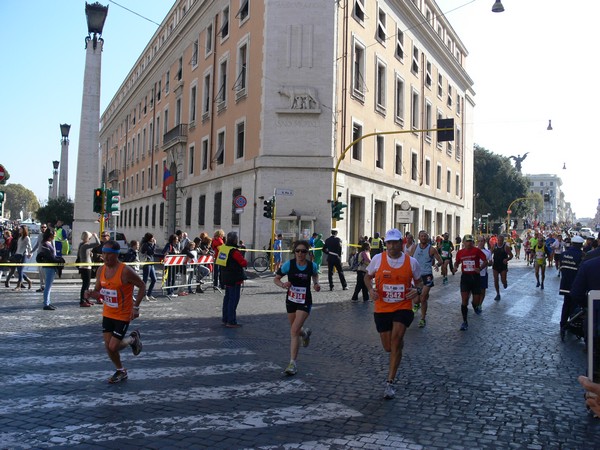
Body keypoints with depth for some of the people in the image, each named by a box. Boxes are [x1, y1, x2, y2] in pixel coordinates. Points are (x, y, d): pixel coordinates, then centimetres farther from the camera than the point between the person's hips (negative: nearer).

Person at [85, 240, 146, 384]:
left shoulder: (125, 271, -22)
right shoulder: (101, 270, -3)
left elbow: (142, 286, -13)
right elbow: (98, 291, 8)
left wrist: (136, 306, -18)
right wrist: (90, 294, -15)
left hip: (123, 315, -6)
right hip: (107, 314, 6)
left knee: (113, 347, -7)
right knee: (108, 346, 9)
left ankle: (133, 338, 24)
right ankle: (121, 371, 32)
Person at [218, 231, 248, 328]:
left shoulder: (223, 247, 3)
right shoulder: (234, 251, -21)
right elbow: (244, 263, -21)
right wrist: (245, 262, 2)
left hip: (226, 277, 9)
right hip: (235, 278, -9)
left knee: (227, 298, 17)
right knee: (233, 299, -4)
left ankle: (225, 319, 24)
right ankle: (231, 322, -3)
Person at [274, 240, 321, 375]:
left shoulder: (312, 266, -8)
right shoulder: (289, 264, -12)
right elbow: (276, 279, -4)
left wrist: (316, 283, -4)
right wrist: (283, 284, -25)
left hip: (305, 302, -2)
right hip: (291, 300, 2)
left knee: (294, 331, -13)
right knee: (295, 330, 18)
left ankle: (293, 363, -6)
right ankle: (305, 332, 57)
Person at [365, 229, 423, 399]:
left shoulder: (411, 262, -4)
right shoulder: (378, 259, -5)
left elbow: (419, 281, 12)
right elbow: (367, 277, 10)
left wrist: (417, 290, -11)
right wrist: (371, 289, -10)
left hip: (403, 308, -1)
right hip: (382, 309, 2)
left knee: (396, 338, -22)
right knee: (388, 347, 8)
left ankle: (390, 383, -11)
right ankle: (400, 343, 49)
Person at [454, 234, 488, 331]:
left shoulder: (476, 250, -7)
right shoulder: (460, 252, 2)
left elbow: (485, 261, -7)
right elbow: (457, 262, 19)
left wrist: (480, 268, -25)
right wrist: (456, 267, -3)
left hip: (475, 277, -1)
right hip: (465, 277, 1)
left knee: (477, 301, 3)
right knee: (464, 301, -7)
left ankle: (475, 306, 43)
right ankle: (465, 322, 4)